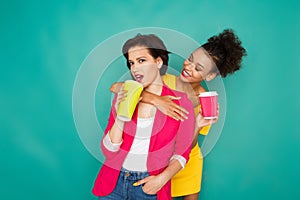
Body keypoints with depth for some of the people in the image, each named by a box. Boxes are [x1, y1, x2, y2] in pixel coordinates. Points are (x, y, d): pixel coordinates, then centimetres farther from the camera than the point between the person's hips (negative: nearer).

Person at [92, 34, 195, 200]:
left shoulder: (180, 103, -9)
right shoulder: (123, 97, -2)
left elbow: (182, 153, 1)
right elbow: (108, 151, -6)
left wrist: (163, 178, -14)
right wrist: (120, 117, -20)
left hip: (149, 186, -2)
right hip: (113, 182, 2)